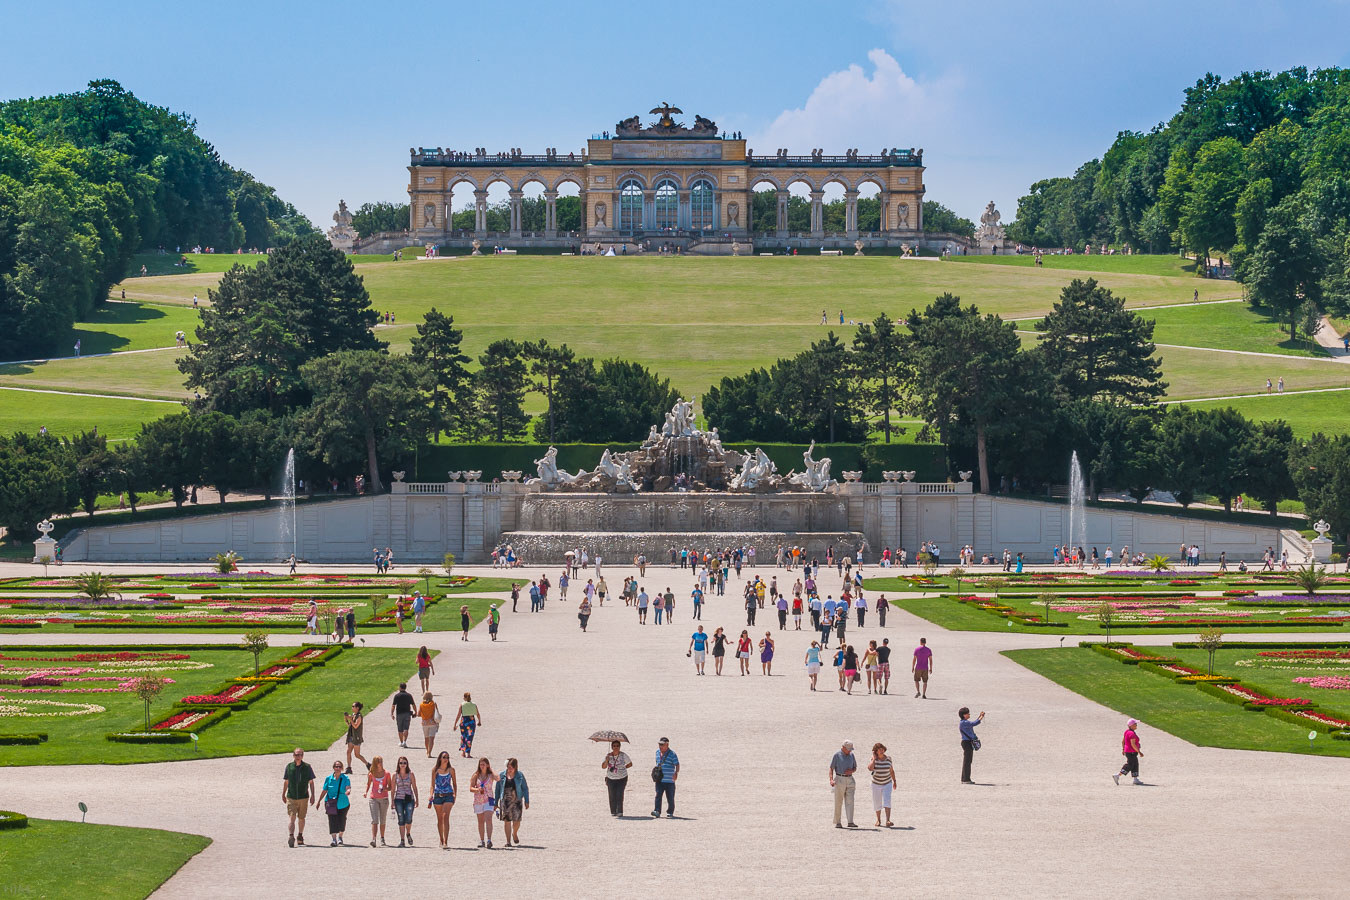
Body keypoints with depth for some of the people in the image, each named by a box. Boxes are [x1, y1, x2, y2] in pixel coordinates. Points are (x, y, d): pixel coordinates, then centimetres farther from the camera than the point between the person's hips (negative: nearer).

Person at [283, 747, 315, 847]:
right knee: (292, 818, -13)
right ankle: (290, 837, -25)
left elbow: (311, 782, 6)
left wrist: (312, 796, 1)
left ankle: (300, 837, 27)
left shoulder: (307, 767, 0)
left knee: (301, 818, 11)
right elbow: (286, 782, 12)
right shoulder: (289, 766, 2)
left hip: (303, 797, 1)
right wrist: (283, 795, 16)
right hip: (291, 797, -1)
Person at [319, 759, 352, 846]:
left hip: (343, 804, 0)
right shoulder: (329, 779, 2)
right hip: (331, 803, 0)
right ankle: (333, 839, -11)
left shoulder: (345, 778, -3)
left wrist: (348, 791, -43)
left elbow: (348, 788, -19)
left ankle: (340, 837, 33)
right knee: (332, 821, -12)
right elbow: (324, 791, 9)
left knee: (341, 821, 9)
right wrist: (318, 801, 9)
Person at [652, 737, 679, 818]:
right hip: (659, 780, 4)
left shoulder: (672, 754, -8)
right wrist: (655, 771, 26)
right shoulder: (657, 752, 11)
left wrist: (676, 773, -29)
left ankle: (670, 813, 16)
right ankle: (657, 811, -16)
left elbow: (677, 765, -12)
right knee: (658, 796, -10)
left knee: (670, 797, 5)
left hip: (669, 780, -4)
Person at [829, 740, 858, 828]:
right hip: (839, 779, -4)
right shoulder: (837, 755, -3)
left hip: (850, 779, 4)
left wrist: (851, 771, -6)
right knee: (838, 802, -1)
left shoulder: (851, 755, 11)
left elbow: (855, 768, 18)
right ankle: (837, 822, 6)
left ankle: (850, 822, -12)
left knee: (850, 801, -7)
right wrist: (831, 779, -19)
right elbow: (831, 768, -5)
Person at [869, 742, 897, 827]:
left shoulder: (888, 759, -4)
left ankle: (888, 821, -27)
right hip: (876, 784, 0)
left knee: (886, 802, -16)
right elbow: (870, 768, -28)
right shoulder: (873, 759, -9)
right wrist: (874, 759, -20)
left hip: (887, 784, 0)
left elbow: (892, 771, 8)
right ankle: (878, 819, 32)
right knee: (877, 803, 10)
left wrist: (894, 781, 14)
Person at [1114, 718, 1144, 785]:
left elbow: (1122, 741, 16)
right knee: (1129, 766, -4)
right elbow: (1133, 744, -26)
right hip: (1131, 752, -10)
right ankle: (1117, 775, -6)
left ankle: (1136, 779, 19)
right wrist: (1139, 752, -22)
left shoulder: (1127, 731, 8)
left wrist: (1123, 749, 26)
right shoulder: (1132, 733, -22)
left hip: (1127, 751, 10)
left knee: (1135, 765, 15)